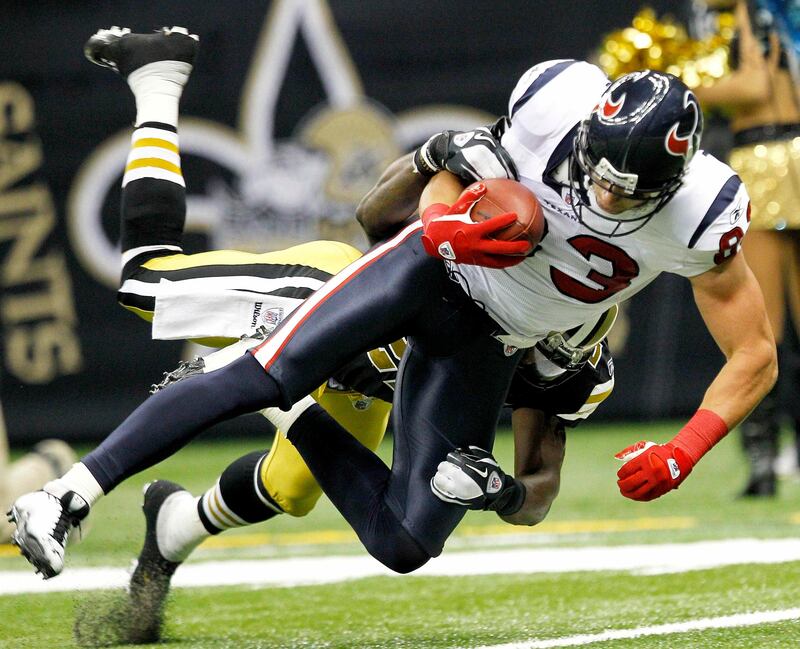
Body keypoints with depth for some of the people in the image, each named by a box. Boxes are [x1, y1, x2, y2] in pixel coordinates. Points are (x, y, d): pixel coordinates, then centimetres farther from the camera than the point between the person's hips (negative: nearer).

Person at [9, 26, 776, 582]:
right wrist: (445, 223, -22)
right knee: (264, 375, -23)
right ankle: (69, 496, -21)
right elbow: (453, 171, -2)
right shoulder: (556, 101, -22)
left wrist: (683, 454, -22)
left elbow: (755, 356, -12)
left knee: (406, 545, -5)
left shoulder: (699, 219, -23)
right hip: (435, 267, -2)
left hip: (481, 343, 2)